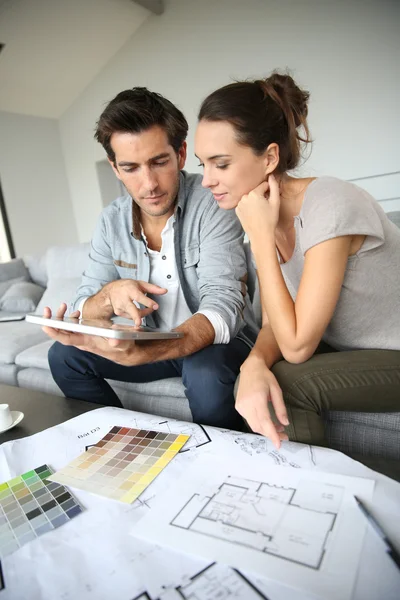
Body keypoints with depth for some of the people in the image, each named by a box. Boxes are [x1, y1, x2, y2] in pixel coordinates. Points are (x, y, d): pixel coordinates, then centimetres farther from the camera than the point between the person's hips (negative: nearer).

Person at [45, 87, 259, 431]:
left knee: (205, 371, -36)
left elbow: (223, 308, -31)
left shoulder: (212, 203, -21)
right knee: (63, 355, -4)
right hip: (157, 345, 5)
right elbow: (82, 311, -3)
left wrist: (137, 353, -48)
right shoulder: (112, 222, -5)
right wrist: (109, 296, -29)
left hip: (219, 340, -4)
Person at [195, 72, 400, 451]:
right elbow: (274, 328, -5)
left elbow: (297, 345, -26)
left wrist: (261, 235, -26)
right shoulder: (260, 213, -5)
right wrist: (254, 363, -29)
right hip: (347, 352, 6)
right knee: (259, 381, -12)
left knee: (285, 386, -24)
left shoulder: (329, 206, -28)